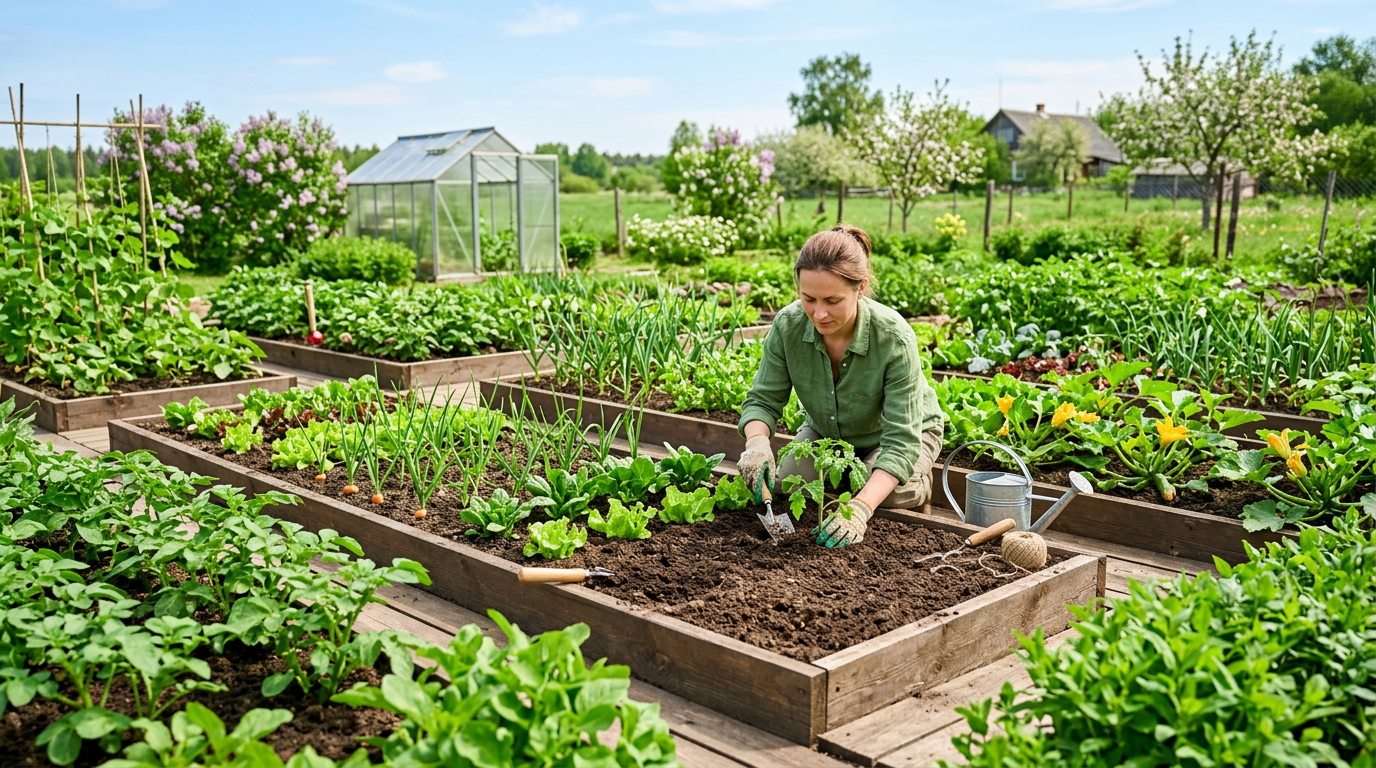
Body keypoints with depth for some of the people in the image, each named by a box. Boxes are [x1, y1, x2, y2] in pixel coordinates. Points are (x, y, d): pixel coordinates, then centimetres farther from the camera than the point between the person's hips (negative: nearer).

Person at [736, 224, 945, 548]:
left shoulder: (894, 339, -38)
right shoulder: (788, 325, -28)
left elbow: (900, 440, -38)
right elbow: (763, 400, -17)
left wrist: (860, 508, -53)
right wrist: (757, 442, -42)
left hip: (907, 429, -3)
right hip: (826, 431, 4)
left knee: (892, 498, -29)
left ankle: (918, 485, 8)